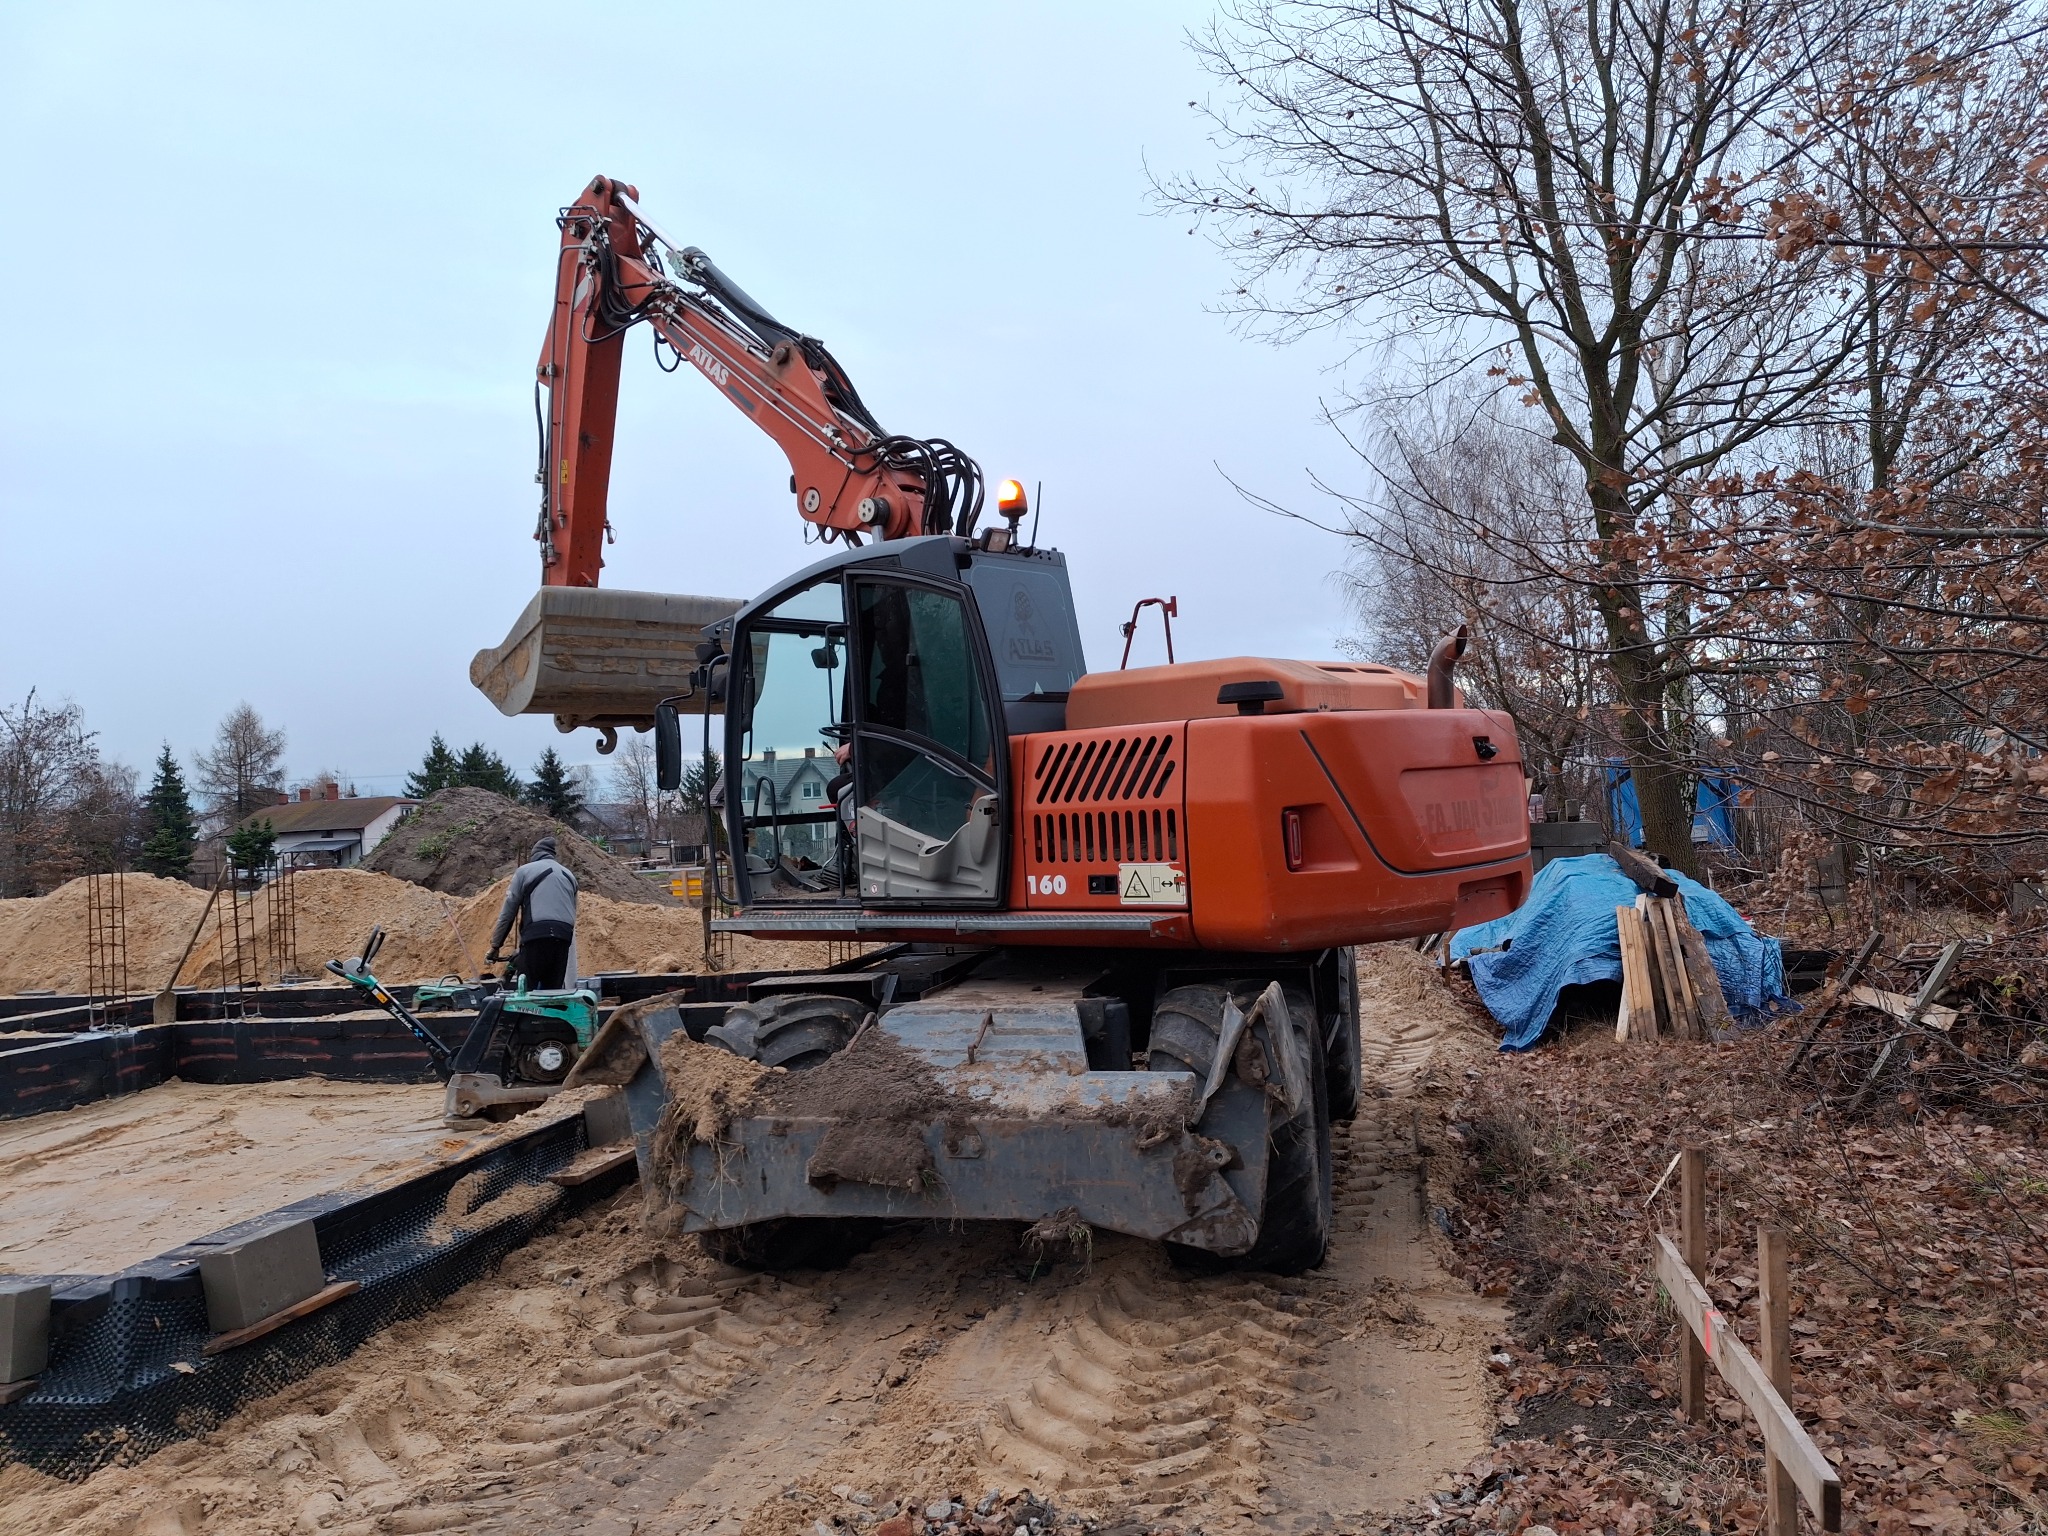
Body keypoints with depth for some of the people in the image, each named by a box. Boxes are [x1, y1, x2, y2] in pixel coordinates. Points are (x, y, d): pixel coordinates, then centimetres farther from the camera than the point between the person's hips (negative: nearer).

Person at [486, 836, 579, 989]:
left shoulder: (524, 871, 12)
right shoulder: (569, 875, 26)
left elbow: (508, 912, 10)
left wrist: (495, 946, 16)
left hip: (536, 936, -4)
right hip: (563, 937, 4)